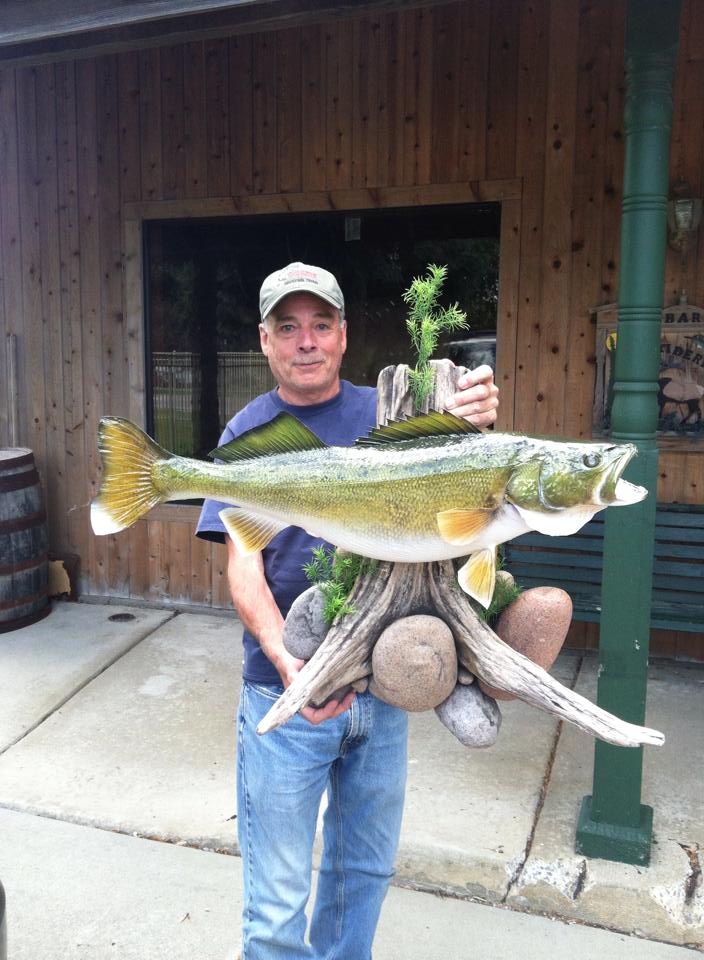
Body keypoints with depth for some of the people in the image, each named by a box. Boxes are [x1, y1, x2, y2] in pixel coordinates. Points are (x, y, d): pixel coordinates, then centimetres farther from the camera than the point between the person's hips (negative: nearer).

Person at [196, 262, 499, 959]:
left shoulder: (384, 413, 1)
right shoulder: (249, 432, -4)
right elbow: (241, 564, -12)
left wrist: (476, 423, -32)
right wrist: (284, 658, -29)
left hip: (383, 683, 3)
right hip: (285, 692, -2)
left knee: (365, 868, 23)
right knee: (277, 903, 7)